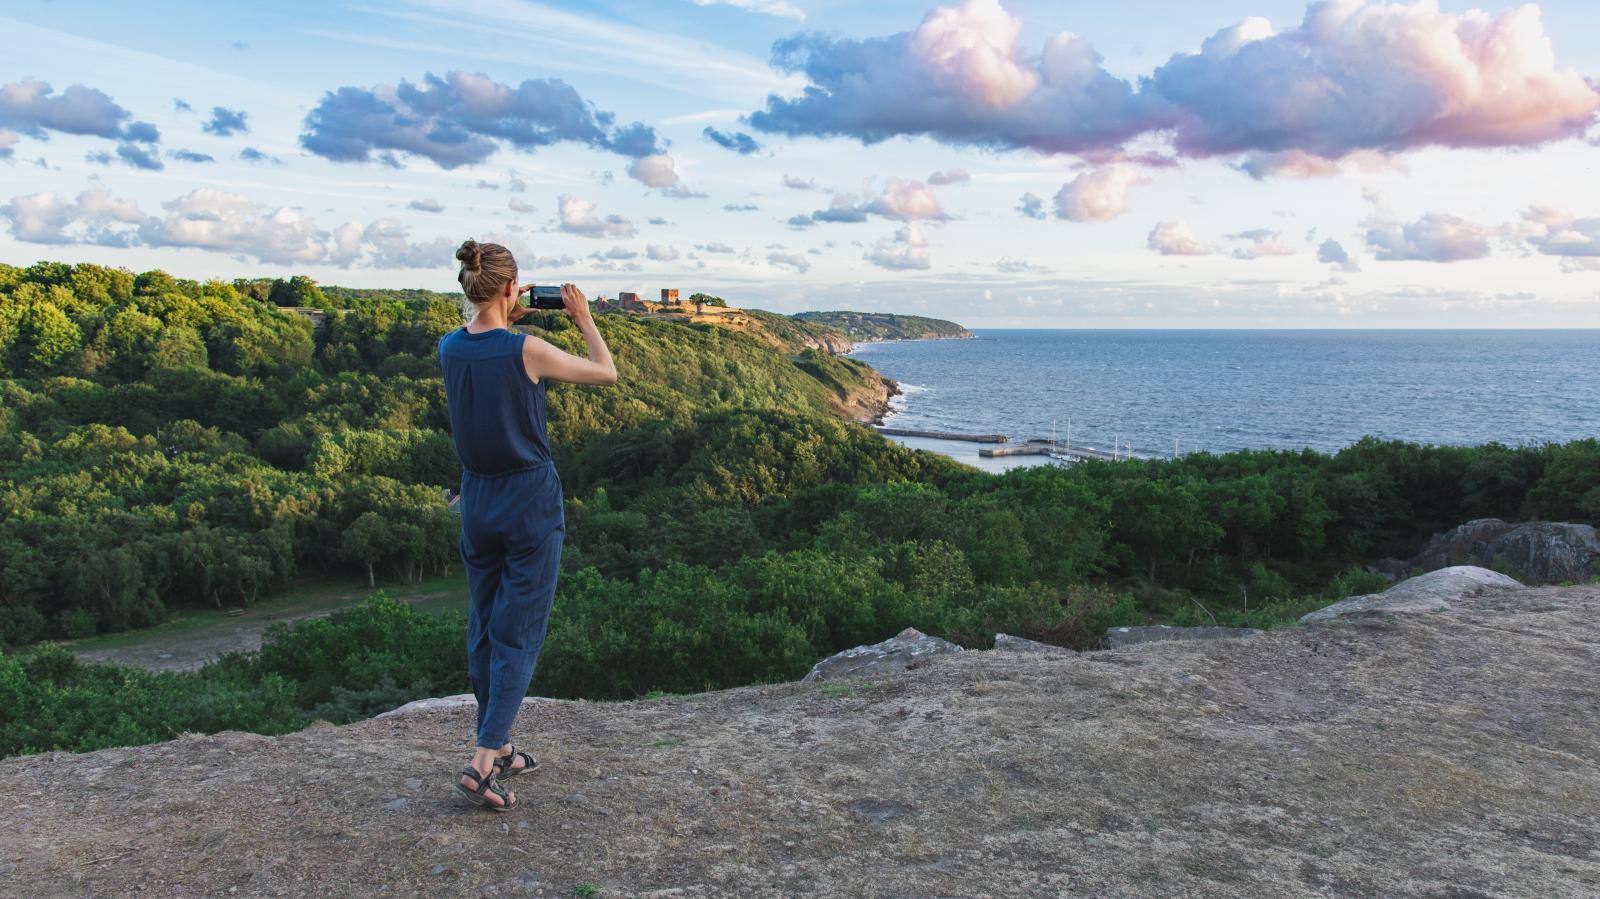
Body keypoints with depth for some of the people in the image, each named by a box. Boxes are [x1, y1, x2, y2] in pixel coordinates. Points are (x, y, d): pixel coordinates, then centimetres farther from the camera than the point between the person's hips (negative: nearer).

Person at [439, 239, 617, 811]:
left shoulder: (449, 349, -2)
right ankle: (483, 761, -6)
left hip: (477, 501, 6)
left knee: (484, 627, 16)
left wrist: (508, 320, 18)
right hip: (531, 503, -6)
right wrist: (583, 319, 5)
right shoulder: (526, 351, -18)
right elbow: (607, 374, -5)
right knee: (519, 633, 0)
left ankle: (499, 747, 27)